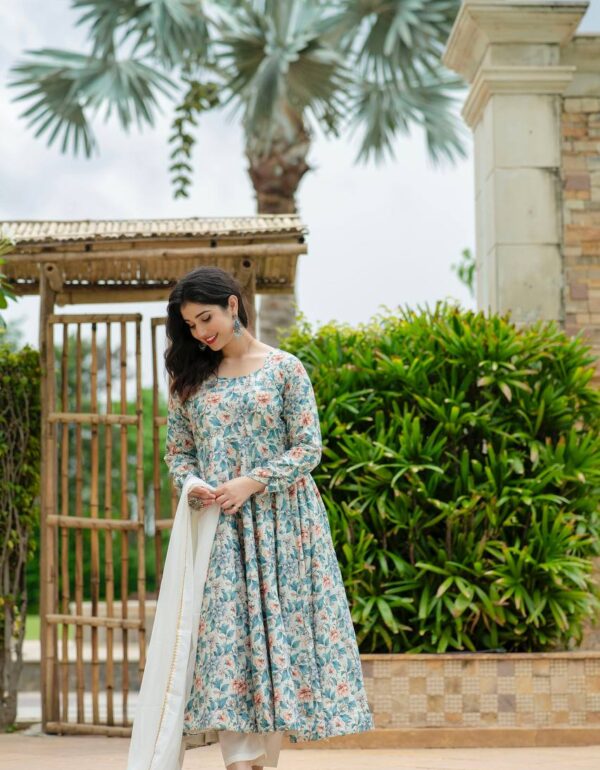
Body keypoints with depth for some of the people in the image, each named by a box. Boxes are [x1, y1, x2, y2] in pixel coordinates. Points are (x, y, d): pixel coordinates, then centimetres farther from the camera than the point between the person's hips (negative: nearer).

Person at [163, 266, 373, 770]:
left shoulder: (284, 368, 0)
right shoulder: (191, 379, 11)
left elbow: (309, 448, -3)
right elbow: (177, 449, 13)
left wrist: (252, 482, -14)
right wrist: (190, 482, -9)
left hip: (280, 524, -2)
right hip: (216, 529, 2)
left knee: (279, 629, -3)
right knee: (227, 634, -8)